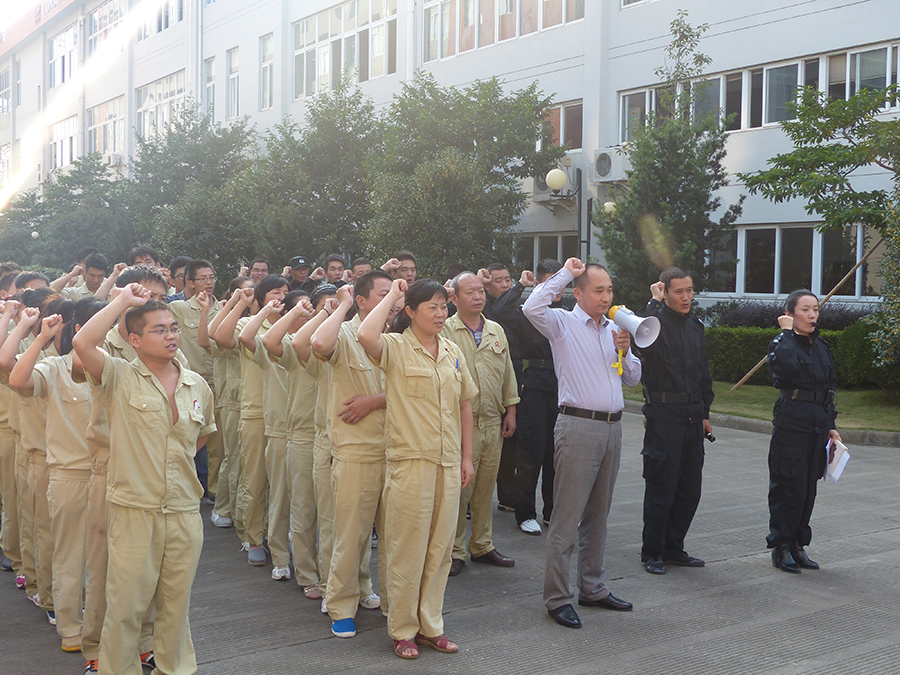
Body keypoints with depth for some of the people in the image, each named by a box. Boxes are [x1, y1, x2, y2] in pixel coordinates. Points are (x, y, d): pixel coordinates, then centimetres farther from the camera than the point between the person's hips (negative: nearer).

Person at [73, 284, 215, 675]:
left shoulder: (197, 386, 7)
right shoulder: (119, 378, -5)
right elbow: (82, 343, -24)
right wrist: (123, 301, -17)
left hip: (185, 513, 4)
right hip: (135, 511, -4)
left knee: (176, 603, 15)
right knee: (126, 605, 3)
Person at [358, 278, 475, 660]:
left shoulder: (453, 353, 11)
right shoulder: (395, 347, -7)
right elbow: (366, 335, -30)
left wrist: (467, 456, 13)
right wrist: (391, 296, -15)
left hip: (448, 463, 5)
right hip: (410, 461, -5)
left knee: (440, 548, 11)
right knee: (407, 549, 2)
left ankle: (430, 625, 25)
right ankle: (402, 629, 17)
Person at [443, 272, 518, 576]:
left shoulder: (496, 331, 13)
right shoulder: (445, 330, -4)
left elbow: (507, 373, 17)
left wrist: (511, 410, 12)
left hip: (493, 422, 5)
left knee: (486, 485, 11)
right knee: (459, 486, -3)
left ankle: (482, 545, 23)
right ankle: (454, 550, 8)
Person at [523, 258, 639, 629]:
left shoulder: (615, 328, 17)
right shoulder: (563, 323, -2)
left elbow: (633, 377, 20)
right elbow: (532, 307, -24)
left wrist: (625, 352, 0)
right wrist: (565, 273, -14)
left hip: (612, 427, 7)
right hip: (578, 426, -7)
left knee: (598, 515, 15)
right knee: (566, 516, -4)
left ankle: (593, 588, 26)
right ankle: (557, 597, 3)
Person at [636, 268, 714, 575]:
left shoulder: (696, 325, 15)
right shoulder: (657, 320, -7)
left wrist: (704, 412, 18)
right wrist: (655, 302, -23)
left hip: (693, 415, 7)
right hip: (664, 414, -7)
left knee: (690, 487, 11)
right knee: (662, 486, -2)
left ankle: (673, 549, 23)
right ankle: (652, 553, 11)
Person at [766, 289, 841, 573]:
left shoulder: (822, 347, 15)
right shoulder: (782, 344, -6)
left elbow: (830, 389, 20)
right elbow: (786, 366, -31)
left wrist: (831, 427, 15)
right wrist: (787, 331, -18)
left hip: (818, 425, 7)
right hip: (791, 424, -6)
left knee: (808, 488, 9)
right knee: (789, 486, -5)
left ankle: (797, 544, 19)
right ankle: (780, 547, 6)